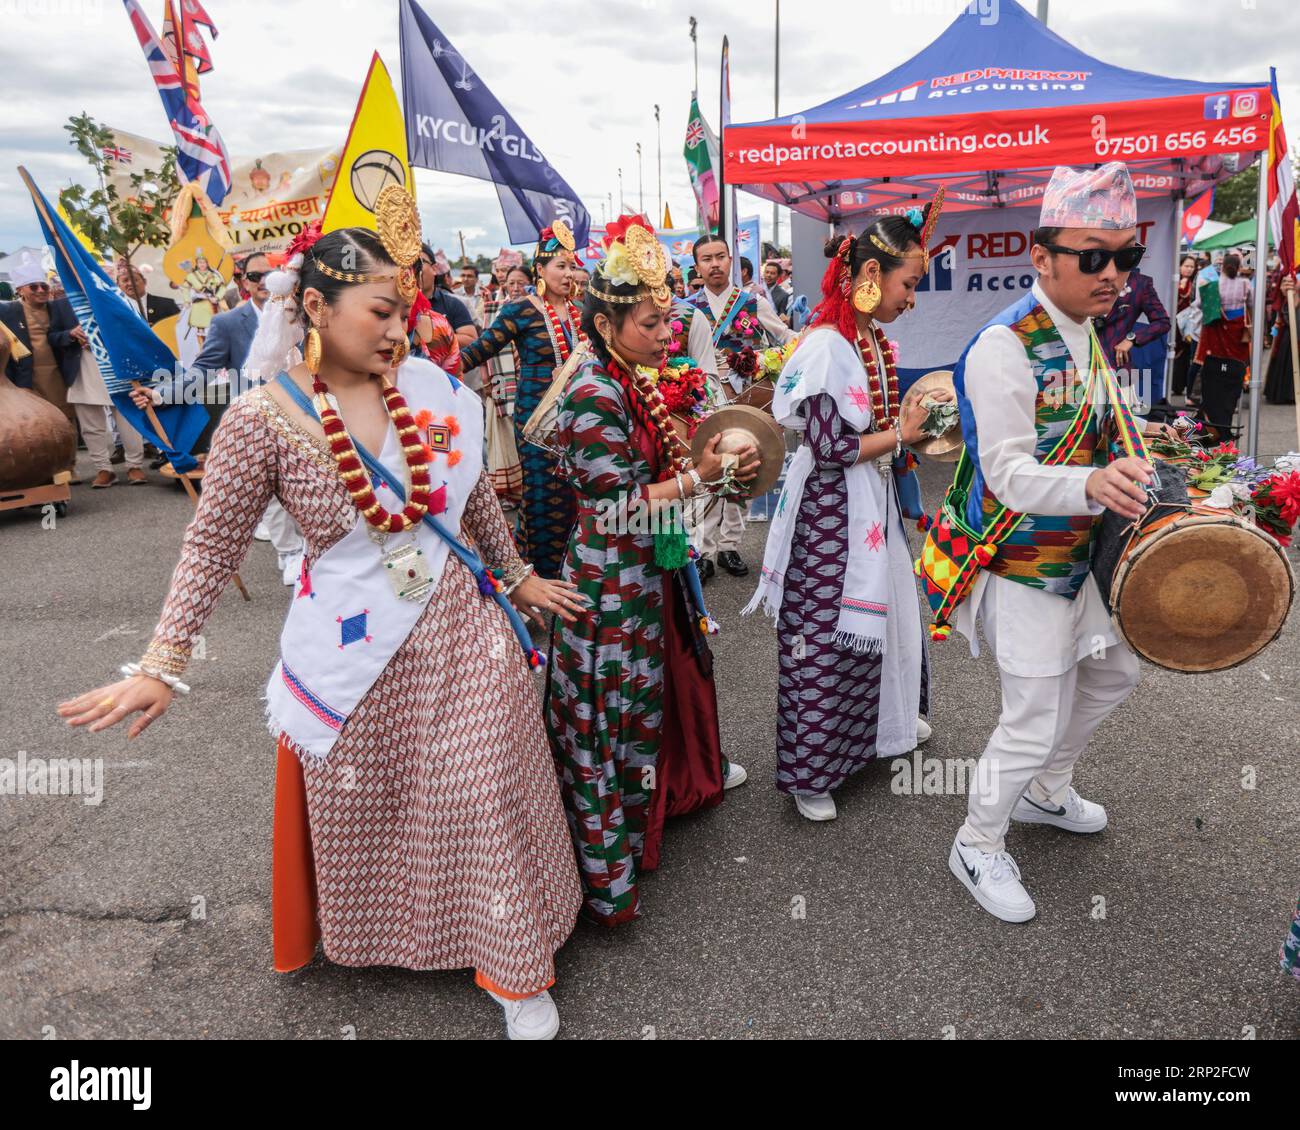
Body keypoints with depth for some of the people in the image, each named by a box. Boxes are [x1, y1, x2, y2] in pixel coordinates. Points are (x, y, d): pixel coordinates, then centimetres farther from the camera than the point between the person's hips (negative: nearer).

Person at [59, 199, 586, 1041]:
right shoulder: (263, 419, -12)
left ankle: (517, 968, 28)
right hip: (354, 649, -2)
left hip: (458, 632, 2)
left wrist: (516, 575, 17)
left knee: (486, 797, 8)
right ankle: (373, 938, 47)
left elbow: (477, 495, 10)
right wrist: (162, 665, -10)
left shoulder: (429, 389, -4)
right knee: (362, 808, 17)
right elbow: (213, 547, -7)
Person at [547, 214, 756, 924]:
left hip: (648, 571, 9)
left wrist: (717, 465, 2)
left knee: (672, 672, 25)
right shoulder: (594, 395, -21)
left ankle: (683, 777, 50)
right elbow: (620, 505, -23)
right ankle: (606, 872, 15)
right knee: (616, 710, 0)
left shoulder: (633, 383, 8)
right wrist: (699, 476, -17)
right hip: (611, 579, -9)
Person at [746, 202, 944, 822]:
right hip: (830, 514, -9)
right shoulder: (825, 346, -20)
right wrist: (900, 433, -12)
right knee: (824, 634, 1)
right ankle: (808, 770, 16)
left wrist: (919, 409, 2)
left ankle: (883, 721, 44)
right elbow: (830, 448, -23)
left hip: (875, 506, 9)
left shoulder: (875, 341, 7)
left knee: (877, 616, 21)